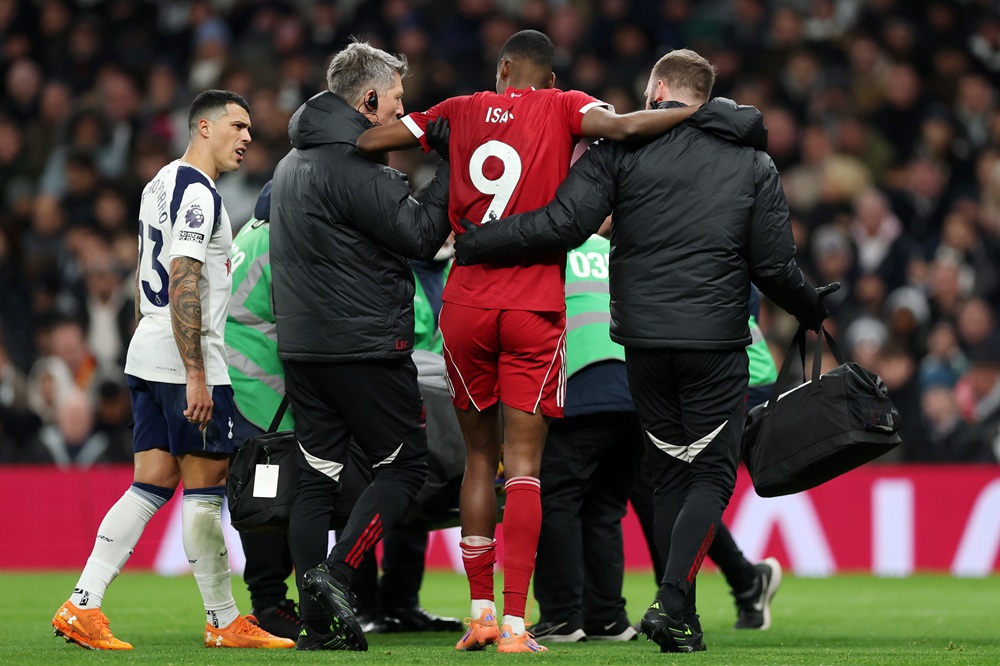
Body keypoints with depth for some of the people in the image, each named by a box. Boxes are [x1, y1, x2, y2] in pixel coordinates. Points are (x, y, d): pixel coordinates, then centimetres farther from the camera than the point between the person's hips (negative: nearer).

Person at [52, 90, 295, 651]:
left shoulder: (162, 184, 18)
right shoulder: (197, 194, -12)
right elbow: (183, 288, -19)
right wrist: (196, 377, -21)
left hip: (148, 360, 9)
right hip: (185, 360, -9)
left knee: (152, 486, 7)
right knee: (206, 487, -3)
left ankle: (83, 606, 0)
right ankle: (224, 621, 3)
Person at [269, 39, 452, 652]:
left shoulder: (293, 163, 16)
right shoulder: (352, 166, -15)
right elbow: (421, 235, -15)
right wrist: (451, 167, -6)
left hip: (302, 348, 9)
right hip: (365, 346, -9)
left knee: (317, 480, 8)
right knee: (405, 464, 3)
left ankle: (319, 625, 5)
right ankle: (336, 573, -12)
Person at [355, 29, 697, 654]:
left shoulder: (462, 111, 9)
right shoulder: (562, 108, 3)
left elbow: (369, 139, 8)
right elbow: (624, 127, -15)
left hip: (466, 306, 2)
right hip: (535, 308, -2)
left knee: (480, 455, 14)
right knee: (523, 464, -3)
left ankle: (481, 611, 14)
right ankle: (514, 624, -12)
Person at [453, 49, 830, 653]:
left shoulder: (623, 146, 1)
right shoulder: (755, 165, 6)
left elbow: (564, 224, -10)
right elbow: (775, 267, 4)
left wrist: (473, 242, -2)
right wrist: (814, 310, 24)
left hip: (645, 342, 1)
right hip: (716, 343, -1)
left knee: (673, 474, 13)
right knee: (712, 475, 3)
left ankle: (682, 620, 11)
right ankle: (671, 603, -17)